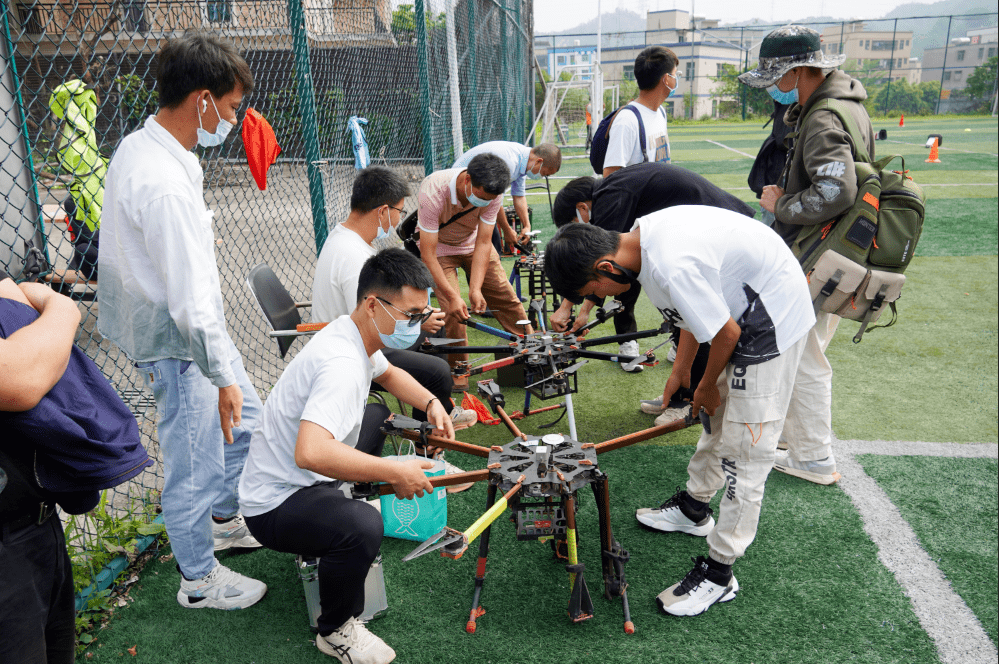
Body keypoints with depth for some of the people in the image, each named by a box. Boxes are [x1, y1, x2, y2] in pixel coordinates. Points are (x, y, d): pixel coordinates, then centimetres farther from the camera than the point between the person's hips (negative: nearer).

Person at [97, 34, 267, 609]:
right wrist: (222, 378, -19)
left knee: (245, 423, 24)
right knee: (195, 464, 7)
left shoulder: (140, 146, 4)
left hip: (198, 325, 10)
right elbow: (190, 301, -28)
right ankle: (201, 580, 28)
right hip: (178, 343, -10)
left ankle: (224, 519, 47)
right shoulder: (164, 184, -30)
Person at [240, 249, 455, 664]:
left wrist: (431, 403, 3)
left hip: (305, 476, 10)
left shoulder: (356, 333, -1)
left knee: (377, 415, 23)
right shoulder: (342, 364, -32)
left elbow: (388, 374, 20)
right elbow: (310, 453, -45)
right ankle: (336, 631, -6)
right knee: (363, 527, -36)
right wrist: (396, 472, -36)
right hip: (275, 505, -10)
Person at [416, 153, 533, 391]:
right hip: (439, 247, -3)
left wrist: (476, 288, -31)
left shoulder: (492, 194, -27)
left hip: (472, 243, 4)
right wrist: (452, 296, -38)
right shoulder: (433, 194, -39)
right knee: (453, 310, -17)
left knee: (504, 295, 1)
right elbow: (428, 255, -35)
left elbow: (483, 243, -22)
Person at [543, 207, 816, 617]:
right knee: (718, 415, 22)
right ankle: (694, 508, 41)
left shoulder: (673, 268, -34)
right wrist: (680, 371, 14)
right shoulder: (644, 233, -4)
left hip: (773, 317, -10)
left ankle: (719, 573, 5)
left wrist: (707, 387, -4)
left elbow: (726, 333, -23)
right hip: (747, 308, 10)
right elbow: (696, 309, 9)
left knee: (744, 446, -5)